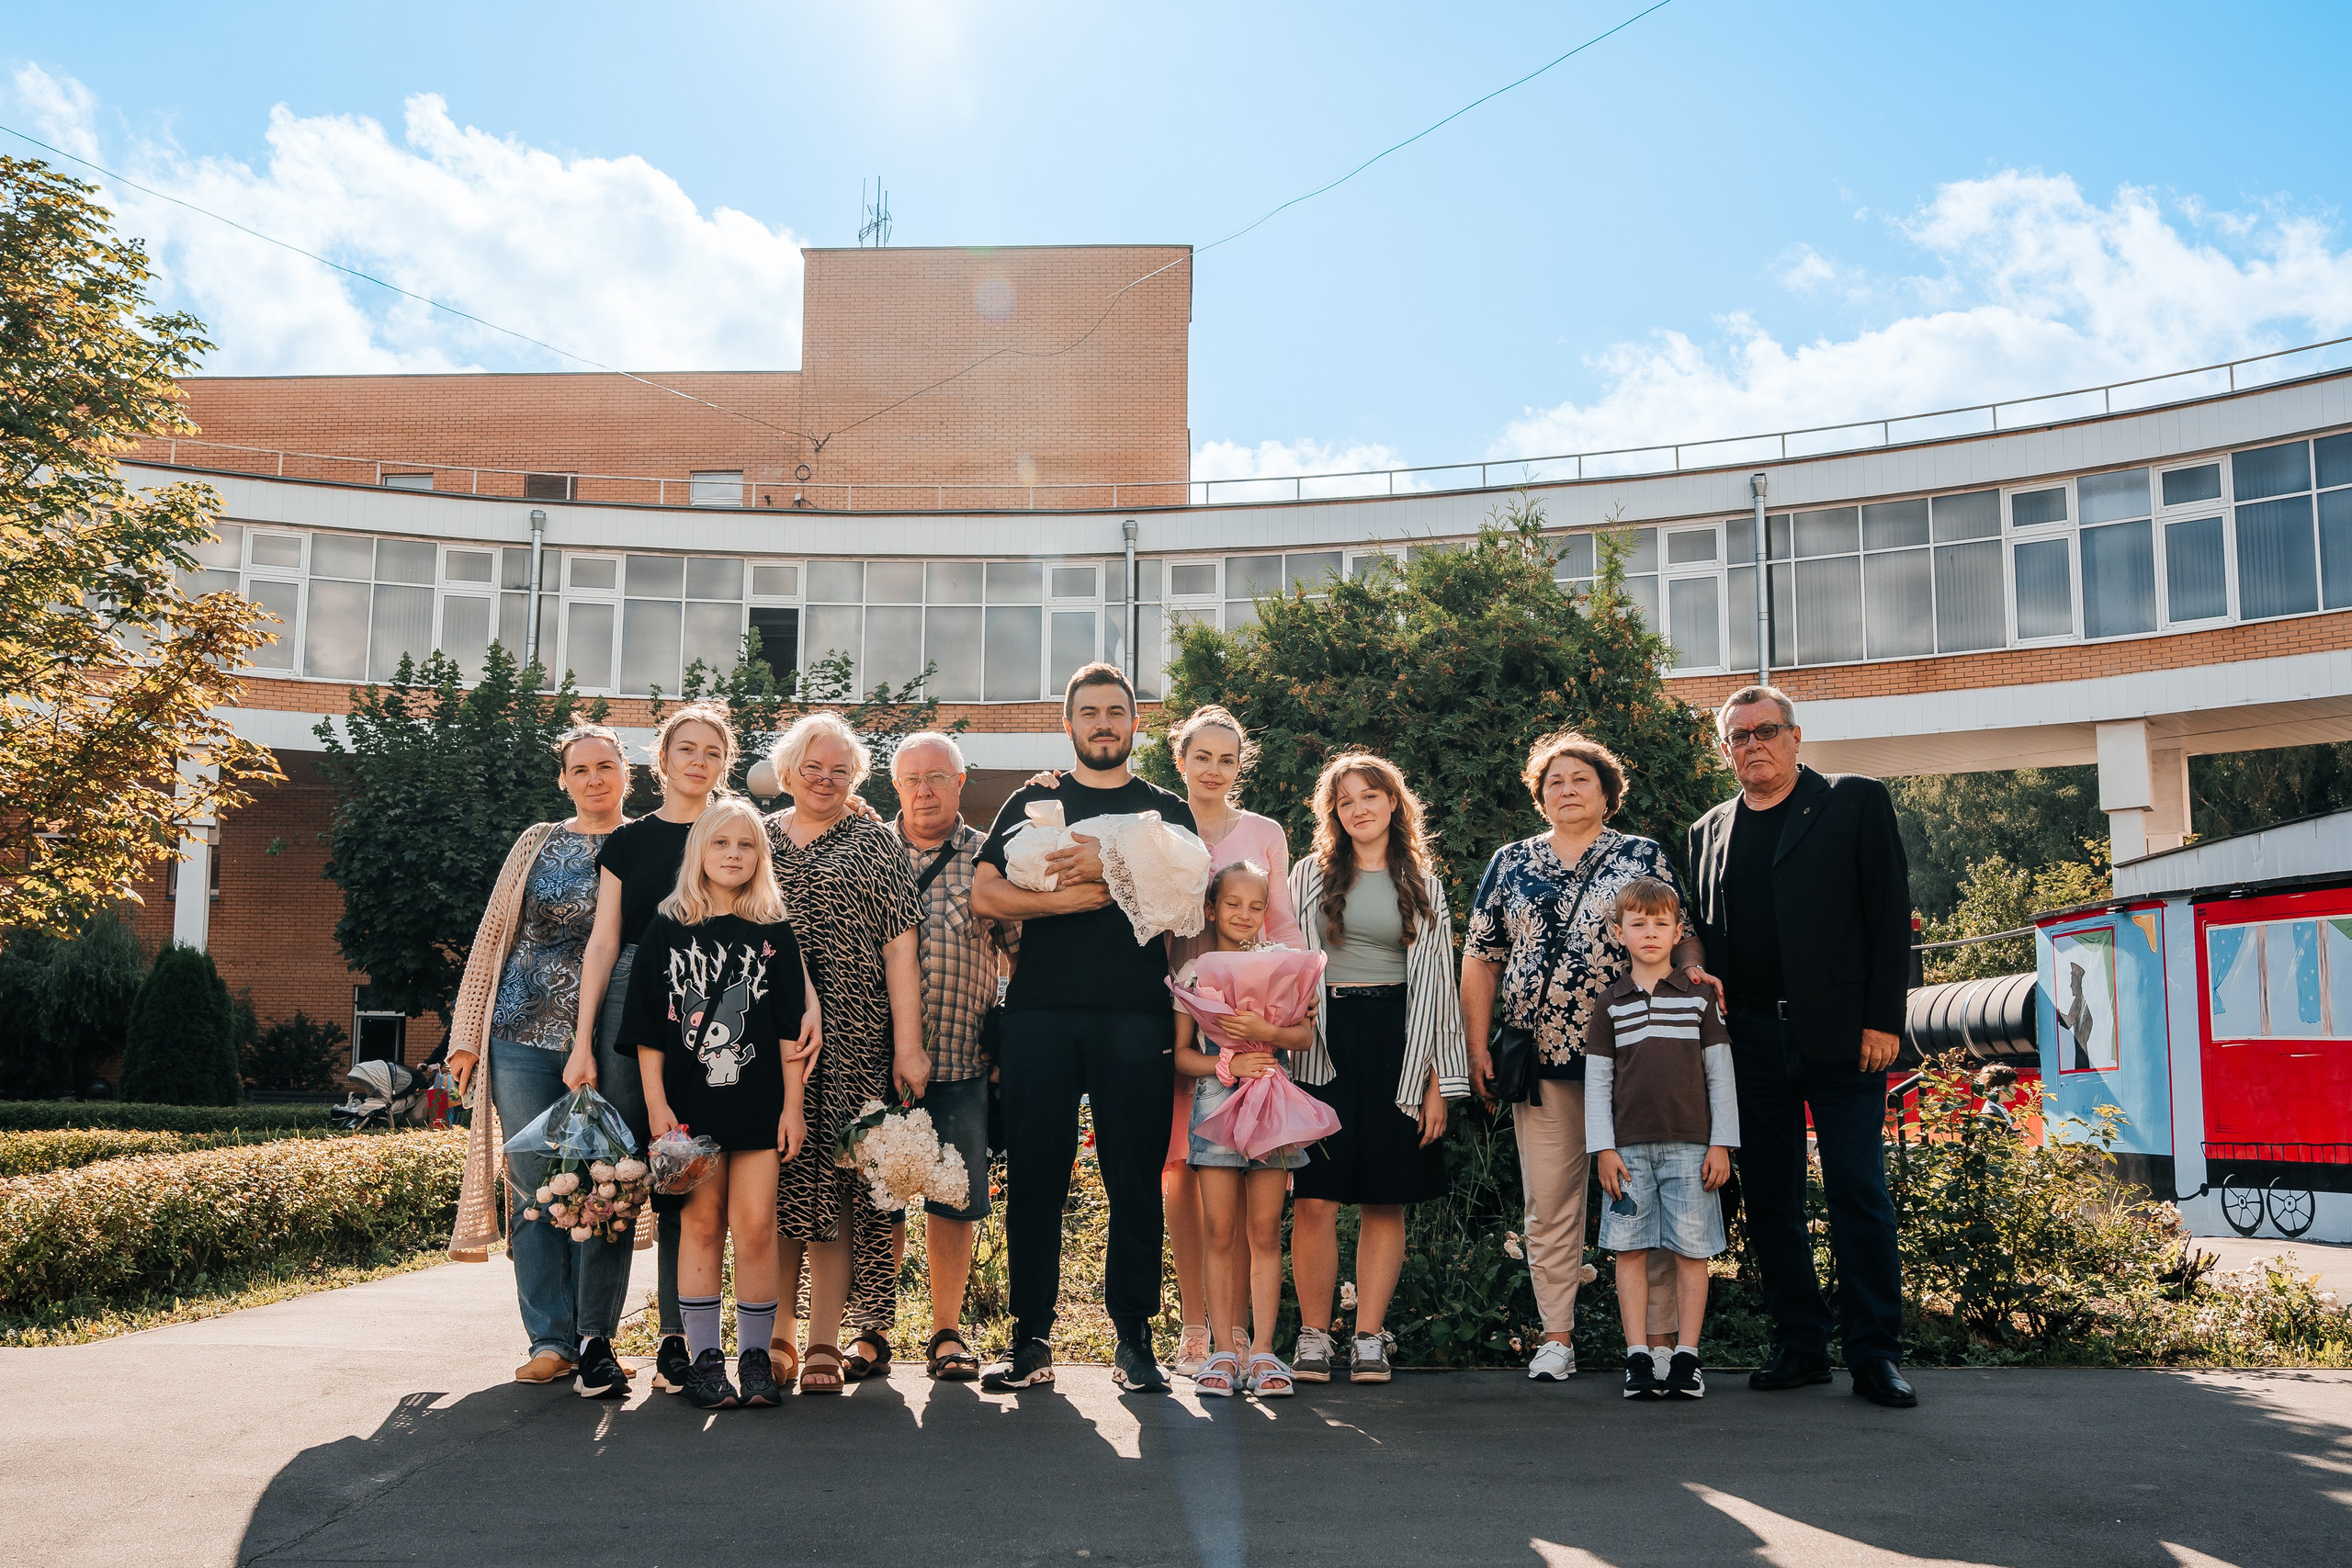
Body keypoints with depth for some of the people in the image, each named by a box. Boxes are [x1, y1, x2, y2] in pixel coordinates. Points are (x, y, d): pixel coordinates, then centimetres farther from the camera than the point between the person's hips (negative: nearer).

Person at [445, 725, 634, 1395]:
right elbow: (492, 936, 10)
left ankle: (595, 1341, 7)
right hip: (526, 1037, 1)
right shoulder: (538, 844, 10)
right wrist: (467, 1031, 4)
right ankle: (551, 1340, 8)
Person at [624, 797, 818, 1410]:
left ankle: (755, 1355, 9)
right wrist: (656, 1105, -3)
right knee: (701, 1222, 4)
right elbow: (648, 1028, 4)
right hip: (689, 1103, 0)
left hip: (759, 1102, 0)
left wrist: (792, 1105, 0)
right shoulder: (666, 930, 5)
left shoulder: (774, 933, 6)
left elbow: (791, 1027, 6)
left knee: (755, 1225, -1)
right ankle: (704, 1357, 12)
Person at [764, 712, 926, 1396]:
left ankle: (824, 1345, 4)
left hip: (851, 1042, -2)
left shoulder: (876, 843, 8)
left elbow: (900, 948, 1)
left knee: (833, 1186, -2)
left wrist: (908, 1045, -6)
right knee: (776, 1184, 1)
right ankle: (775, 1336, 11)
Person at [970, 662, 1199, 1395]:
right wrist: (1078, 896, -8)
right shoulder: (1033, 802, 16)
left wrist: (1110, 868, -13)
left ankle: (1135, 1342, 10)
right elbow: (985, 894, 3)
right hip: (1040, 1012, 1)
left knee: (1136, 1180, 0)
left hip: (1136, 1015, 0)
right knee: (1034, 1178, 1)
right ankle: (1032, 1340, 10)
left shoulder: (1166, 812, 15)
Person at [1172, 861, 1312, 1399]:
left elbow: (1306, 1035, 0)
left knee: (1264, 1232, 2)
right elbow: (1180, 1052, 3)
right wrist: (1227, 1064, -13)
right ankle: (1224, 1349, 6)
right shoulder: (1193, 971, 7)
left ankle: (1263, 1349, 6)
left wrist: (1265, 1031, -18)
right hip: (1215, 1104, 0)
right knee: (1221, 1232, 0)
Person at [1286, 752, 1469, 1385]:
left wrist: (1438, 1082, 2)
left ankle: (1370, 1336, 11)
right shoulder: (1311, 875, 9)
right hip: (1323, 1041, -1)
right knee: (1315, 1197, -5)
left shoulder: (1424, 885, 12)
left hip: (1397, 1042, 1)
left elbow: (1437, 983, 9)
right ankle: (1313, 1334, 6)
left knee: (1385, 1200, 3)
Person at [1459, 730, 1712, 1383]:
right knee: (1548, 1204, 5)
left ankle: (1661, 1334, 8)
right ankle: (1557, 1335, 13)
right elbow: (1480, 959, 12)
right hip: (1542, 1061, 2)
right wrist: (1478, 1047, 5)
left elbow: (1683, 936, 5)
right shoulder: (1510, 864, 13)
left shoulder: (1645, 857, 9)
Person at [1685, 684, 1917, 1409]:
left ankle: (1874, 1351, 5)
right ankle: (1799, 1345, 17)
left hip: (1840, 1036, -4)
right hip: (1750, 1043, 4)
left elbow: (1890, 914, -2)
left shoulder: (1856, 801, 4)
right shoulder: (1709, 832, 16)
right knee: (1769, 1198, 7)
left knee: (1858, 1192, -3)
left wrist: (1883, 1019, -9)